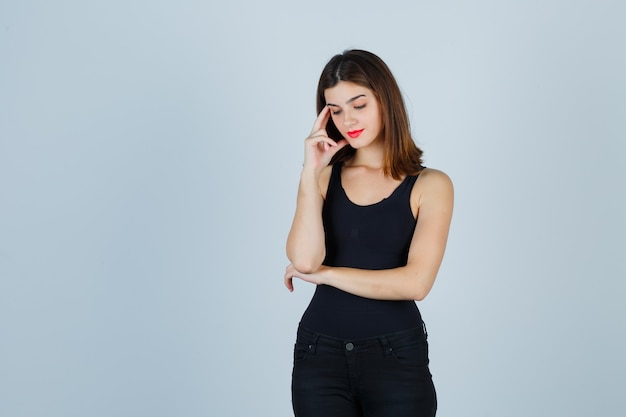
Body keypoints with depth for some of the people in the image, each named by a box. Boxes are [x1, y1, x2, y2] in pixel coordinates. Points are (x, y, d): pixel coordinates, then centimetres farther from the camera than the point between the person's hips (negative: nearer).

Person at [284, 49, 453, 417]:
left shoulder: (430, 185, -2)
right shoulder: (324, 177, 6)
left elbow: (415, 282, -14)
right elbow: (304, 260, -10)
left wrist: (323, 273, -8)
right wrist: (311, 172, -8)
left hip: (396, 355, -2)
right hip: (321, 354, 2)